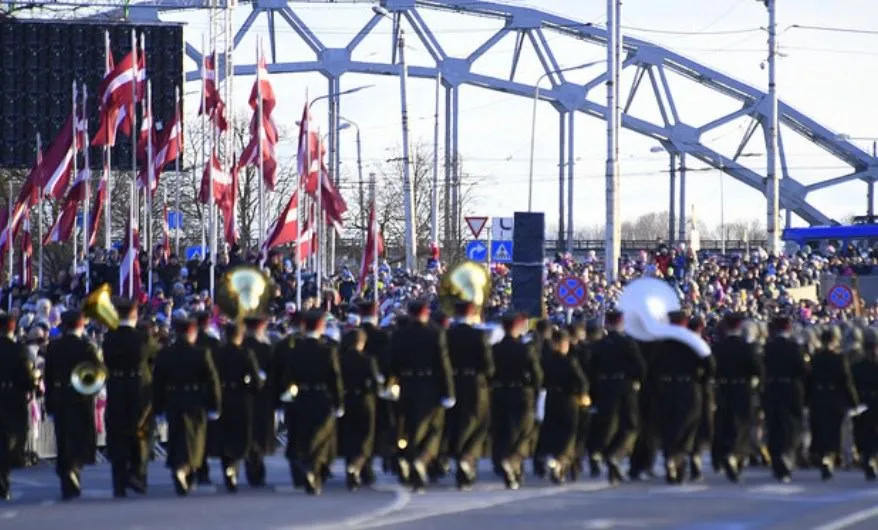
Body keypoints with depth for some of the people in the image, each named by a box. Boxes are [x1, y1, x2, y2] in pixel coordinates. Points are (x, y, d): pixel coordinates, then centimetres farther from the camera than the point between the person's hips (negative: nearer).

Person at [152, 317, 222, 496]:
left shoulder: (164, 354, 0)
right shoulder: (202, 354, -8)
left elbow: (157, 383, 3)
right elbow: (212, 382, -8)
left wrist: (158, 408, 9)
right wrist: (214, 407, -1)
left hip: (172, 405, 3)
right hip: (196, 405, -3)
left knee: (176, 440, 14)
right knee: (192, 440, 1)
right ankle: (183, 469, -25)